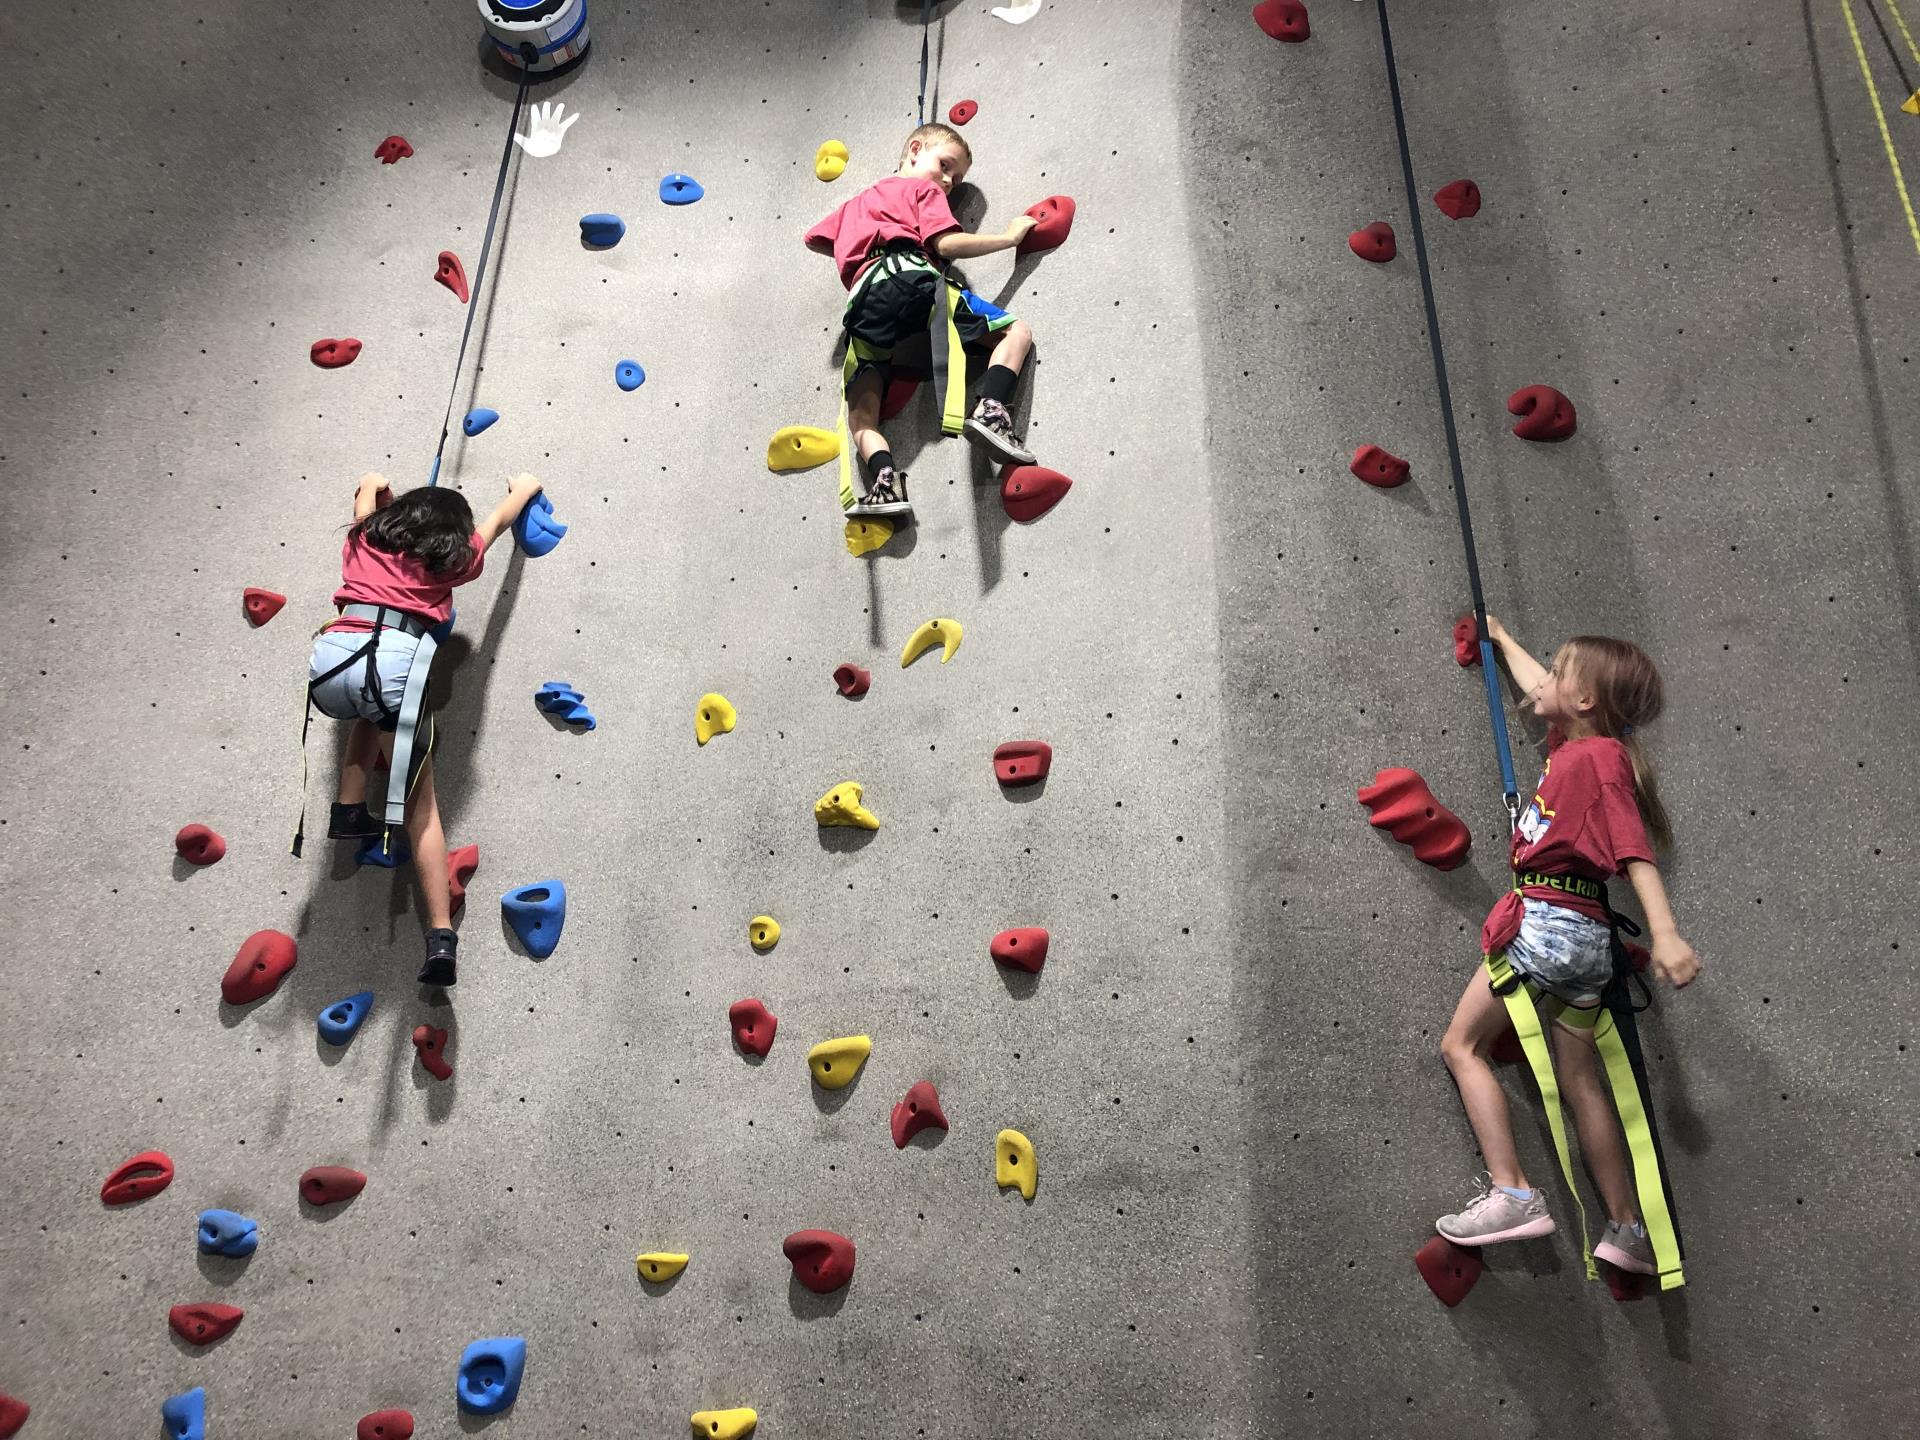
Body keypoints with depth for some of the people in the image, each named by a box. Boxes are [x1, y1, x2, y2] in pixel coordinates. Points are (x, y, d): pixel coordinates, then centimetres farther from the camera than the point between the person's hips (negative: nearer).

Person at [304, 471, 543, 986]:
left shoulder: (365, 539, 29)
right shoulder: (454, 556, 21)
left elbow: (369, 489, 52)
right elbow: (497, 520, 41)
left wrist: (372, 485, 74)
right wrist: (523, 490, 60)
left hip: (330, 657, 4)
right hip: (396, 658, -4)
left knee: (375, 706, 39)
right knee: (421, 801, 3)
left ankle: (349, 809, 27)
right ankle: (441, 938, -5)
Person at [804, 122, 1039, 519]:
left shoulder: (858, 202, 41)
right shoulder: (923, 189, 20)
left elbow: (815, 239, 46)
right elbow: (946, 244, 4)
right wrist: (1010, 236, 13)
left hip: (864, 293, 5)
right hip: (911, 275, -5)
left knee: (861, 409, 3)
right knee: (1017, 333, 2)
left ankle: (885, 478, -26)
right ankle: (990, 411, -24)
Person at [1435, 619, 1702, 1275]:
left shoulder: (1599, 755, -9)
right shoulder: (1572, 742, 14)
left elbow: (1634, 849, -20)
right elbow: (1536, 688, 34)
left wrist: (1666, 933, -29)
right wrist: (1500, 637, 49)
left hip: (1547, 920, -9)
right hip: (1588, 934, 9)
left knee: (1462, 1044, -1)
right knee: (1579, 1078, 12)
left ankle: (1512, 1192, -8)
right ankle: (1629, 1230, 17)